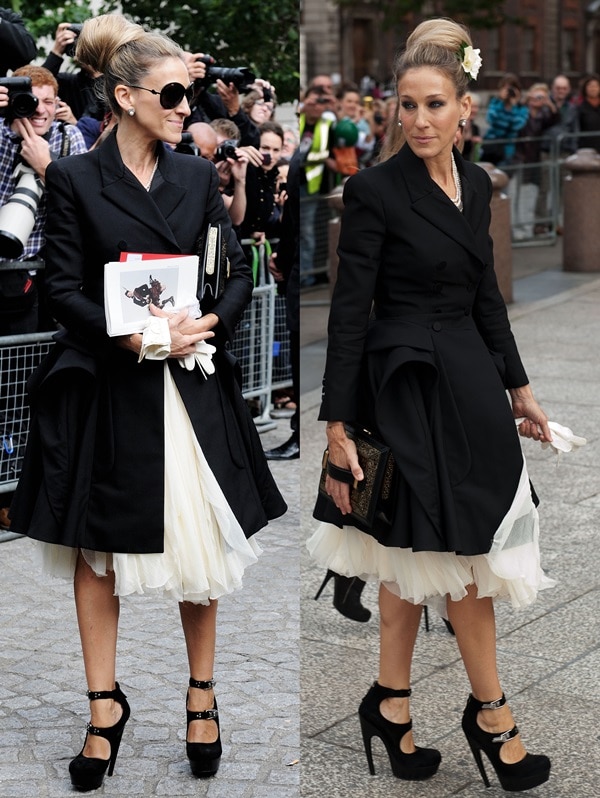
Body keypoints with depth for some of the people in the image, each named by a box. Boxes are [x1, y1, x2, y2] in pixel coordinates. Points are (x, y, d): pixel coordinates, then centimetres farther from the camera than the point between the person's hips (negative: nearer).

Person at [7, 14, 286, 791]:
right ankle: (105, 705, 22)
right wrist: (132, 336, -19)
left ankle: (201, 694, 24)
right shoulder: (73, 179, -2)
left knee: (202, 545, 6)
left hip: (191, 387, 2)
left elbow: (238, 273, 7)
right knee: (96, 552, 7)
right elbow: (64, 290, -5)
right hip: (105, 390, -2)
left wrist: (206, 324, -12)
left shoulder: (196, 175, 7)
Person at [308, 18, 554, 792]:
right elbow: (348, 312, -13)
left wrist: (518, 388, 17)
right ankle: (490, 713, 18)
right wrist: (338, 426, -16)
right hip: (411, 388, -6)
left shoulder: (475, 183, 8)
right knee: (466, 558, 1)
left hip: (470, 384, 7)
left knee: (416, 555, 11)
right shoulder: (373, 190, -12)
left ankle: (391, 703, 22)